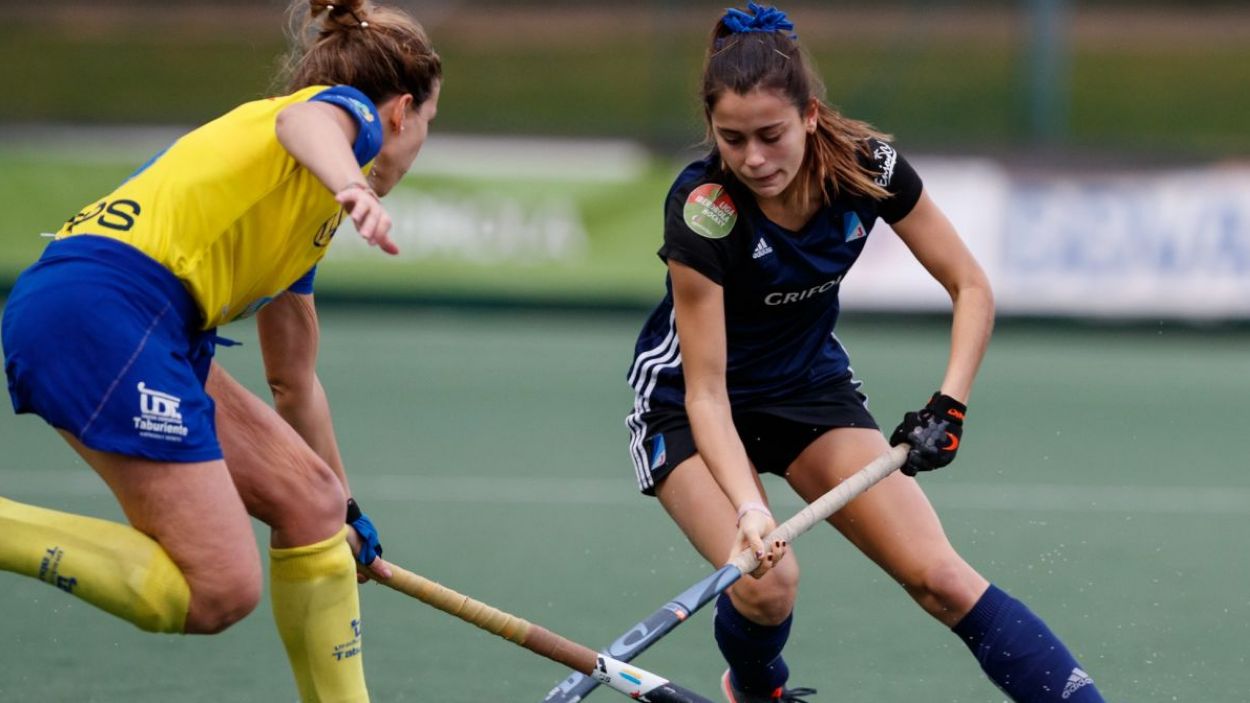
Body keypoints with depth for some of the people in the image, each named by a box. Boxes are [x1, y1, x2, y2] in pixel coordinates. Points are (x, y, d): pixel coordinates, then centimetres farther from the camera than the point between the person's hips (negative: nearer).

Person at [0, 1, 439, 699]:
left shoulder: (306, 216, 32)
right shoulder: (348, 112, 8)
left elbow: (294, 380, 43)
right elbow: (303, 122, -20)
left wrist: (347, 513, 52)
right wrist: (353, 189, -43)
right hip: (106, 307, -10)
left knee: (309, 497, 14)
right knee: (219, 592, -13)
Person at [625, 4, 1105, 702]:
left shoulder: (867, 167, -20)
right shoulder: (702, 208, -31)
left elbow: (972, 288, -10)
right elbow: (706, 392, -29)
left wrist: (949, 405, -25)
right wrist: (748, 508, -42)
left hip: (812, 382, 3)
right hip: (686, 401, -3)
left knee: (940, 577, -12)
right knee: (767, 582, -24)